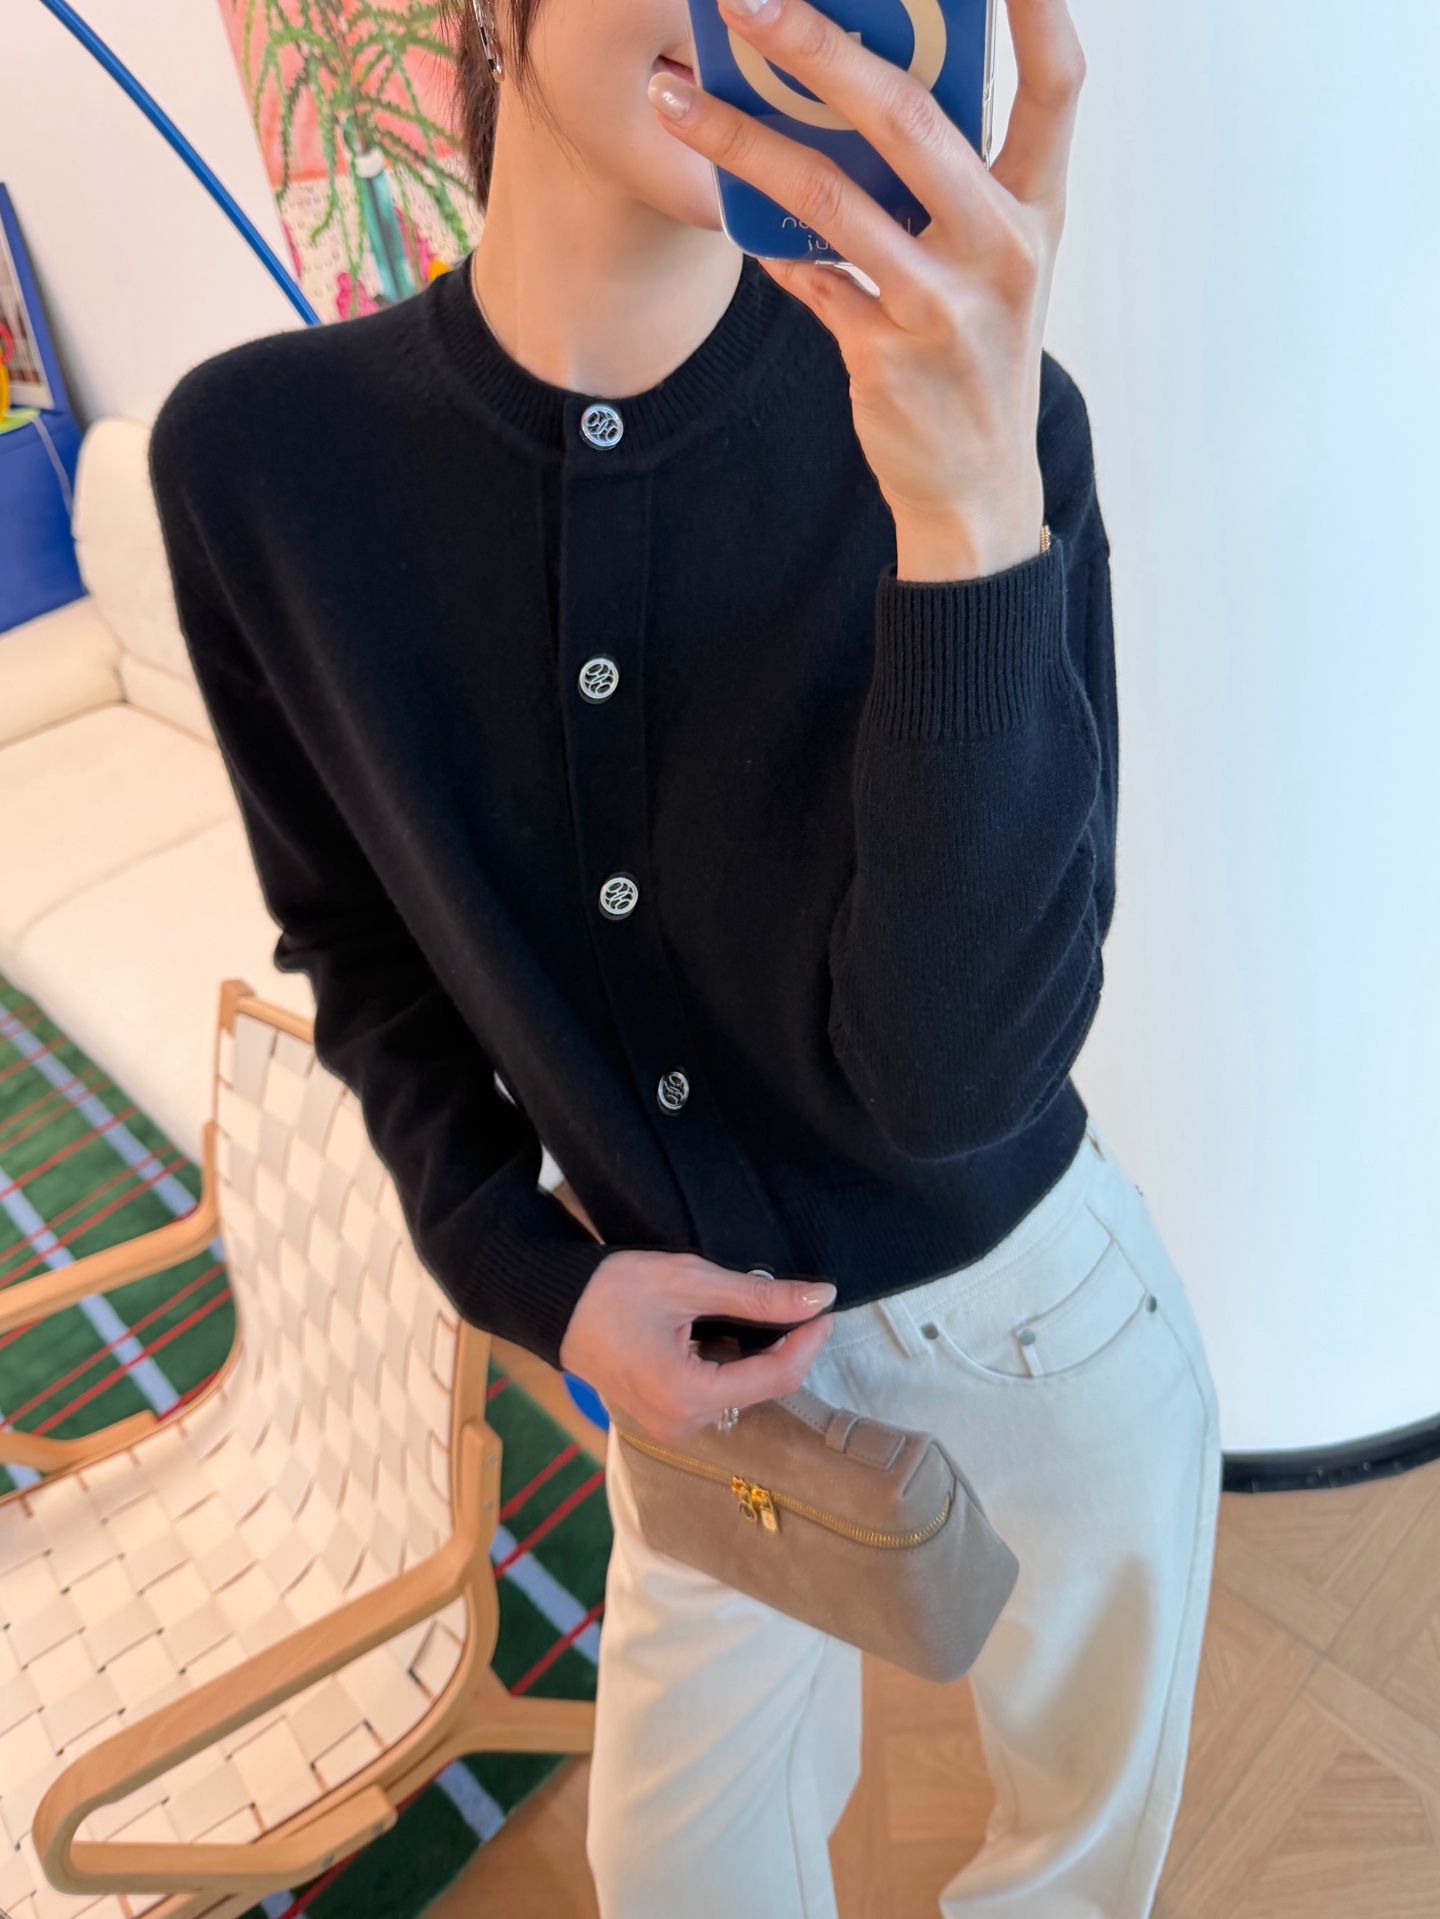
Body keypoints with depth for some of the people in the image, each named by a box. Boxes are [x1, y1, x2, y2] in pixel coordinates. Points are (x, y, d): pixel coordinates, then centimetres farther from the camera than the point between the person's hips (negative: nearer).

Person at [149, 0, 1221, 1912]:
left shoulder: (972, 416, -21)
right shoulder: (256, 454, -13)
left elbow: (944, 1075, -29)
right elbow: (365, 948, 0)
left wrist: (977, 512, -42)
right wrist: (526, 1271, -11)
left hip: (1033, 1305, 0)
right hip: (700, 1336, 1)